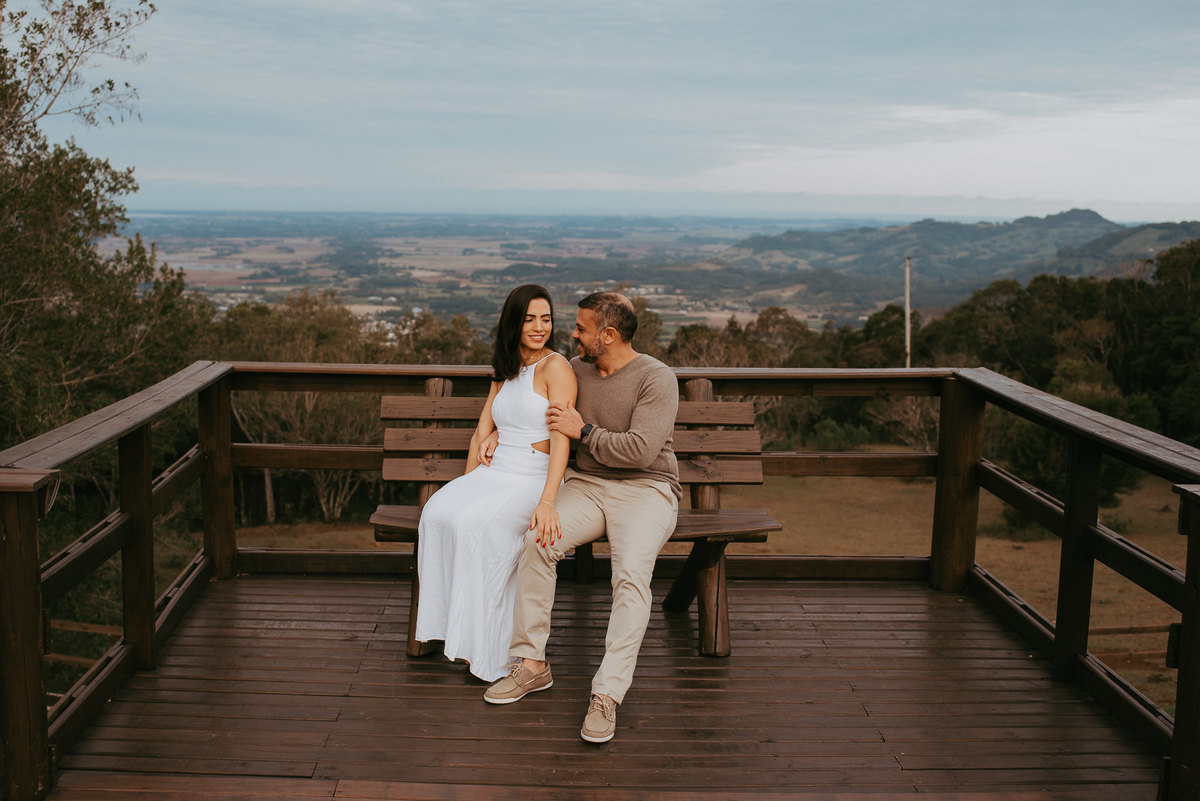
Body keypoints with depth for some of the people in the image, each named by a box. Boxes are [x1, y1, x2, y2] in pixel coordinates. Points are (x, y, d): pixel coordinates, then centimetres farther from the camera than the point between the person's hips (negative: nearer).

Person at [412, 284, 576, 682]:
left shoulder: (556, 367, -6)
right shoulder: (504, 373, 19)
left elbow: (561, 439, -18)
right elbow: (482, 432, 18)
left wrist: (547, 502, -30)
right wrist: (466, 486, 3)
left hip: (535, 478, -6)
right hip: (494, 472, 6)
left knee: (475, 525, -32)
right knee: (437, 513, -23)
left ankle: (488, 644, -18)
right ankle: (456, 627, -15)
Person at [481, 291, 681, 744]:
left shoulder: (657, 379, -10)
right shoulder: (575, 370, 9)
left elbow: (640, 451, -20)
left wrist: (584, 431, -13)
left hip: (645, 491, -4)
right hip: (585, 486, 5)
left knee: (632, 574, -32)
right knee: (536, 542, -25)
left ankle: (606, 695, -29)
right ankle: (531, 665, -14)